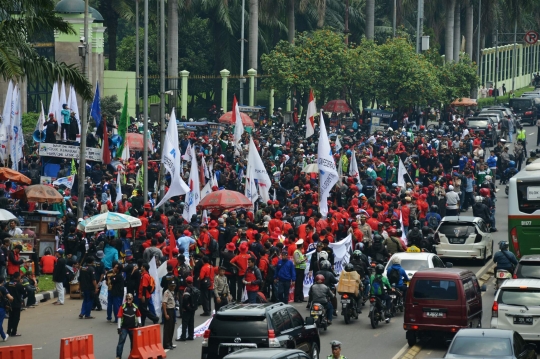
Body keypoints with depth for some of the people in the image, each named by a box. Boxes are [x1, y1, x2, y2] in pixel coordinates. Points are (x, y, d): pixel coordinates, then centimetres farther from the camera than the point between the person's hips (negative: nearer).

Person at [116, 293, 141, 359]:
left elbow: (138, 315, 15)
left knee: (133, 341, 13)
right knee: (121, 341, -5)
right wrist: (119, 327, -11)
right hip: (124, 327, -4)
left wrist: (139, 323, 1)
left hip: (132, 327, 4)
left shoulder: (135, 307, 1)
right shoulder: (123, 307, -10)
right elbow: (119, 317, -9)